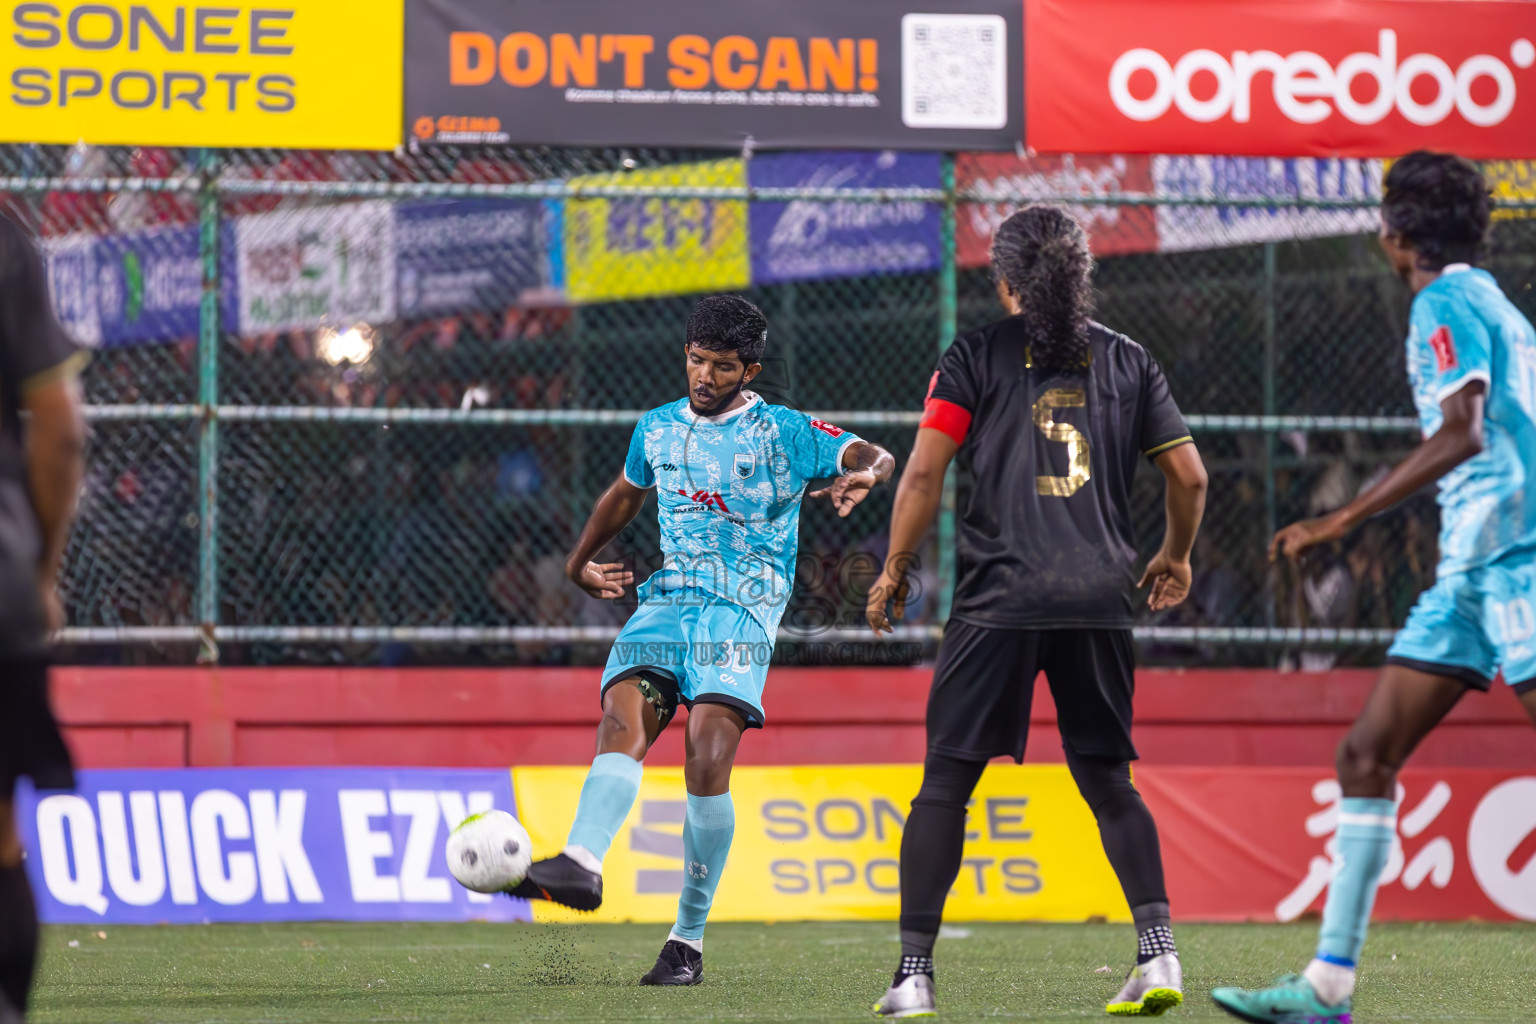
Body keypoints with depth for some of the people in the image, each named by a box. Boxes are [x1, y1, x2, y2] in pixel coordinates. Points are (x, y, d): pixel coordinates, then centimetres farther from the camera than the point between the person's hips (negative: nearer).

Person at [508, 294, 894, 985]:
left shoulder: (784, 433, 4)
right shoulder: (658, 429, 18)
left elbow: (876, 457, -4)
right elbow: (625, 495, 36)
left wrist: (864, 474, -26)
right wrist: (580, 563, 36)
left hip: (743, 611, -4)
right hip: (665, 603, 4)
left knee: (707, 759, -20)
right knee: (622, 721, -24)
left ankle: (689, 940, -12)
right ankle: (581, 864, -47)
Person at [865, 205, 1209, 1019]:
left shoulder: (975, 357, 3)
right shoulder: (1127, 361, 12)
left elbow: (923, 472, -3)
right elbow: (1189, 476, 11)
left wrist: (893, 570, 8)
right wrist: (1175, 557, 29)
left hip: (998, 597, -3)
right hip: (1100, 600, 3)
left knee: (945, 784, 3)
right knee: (1108, 783, 12)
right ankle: (1157, 948, -3)